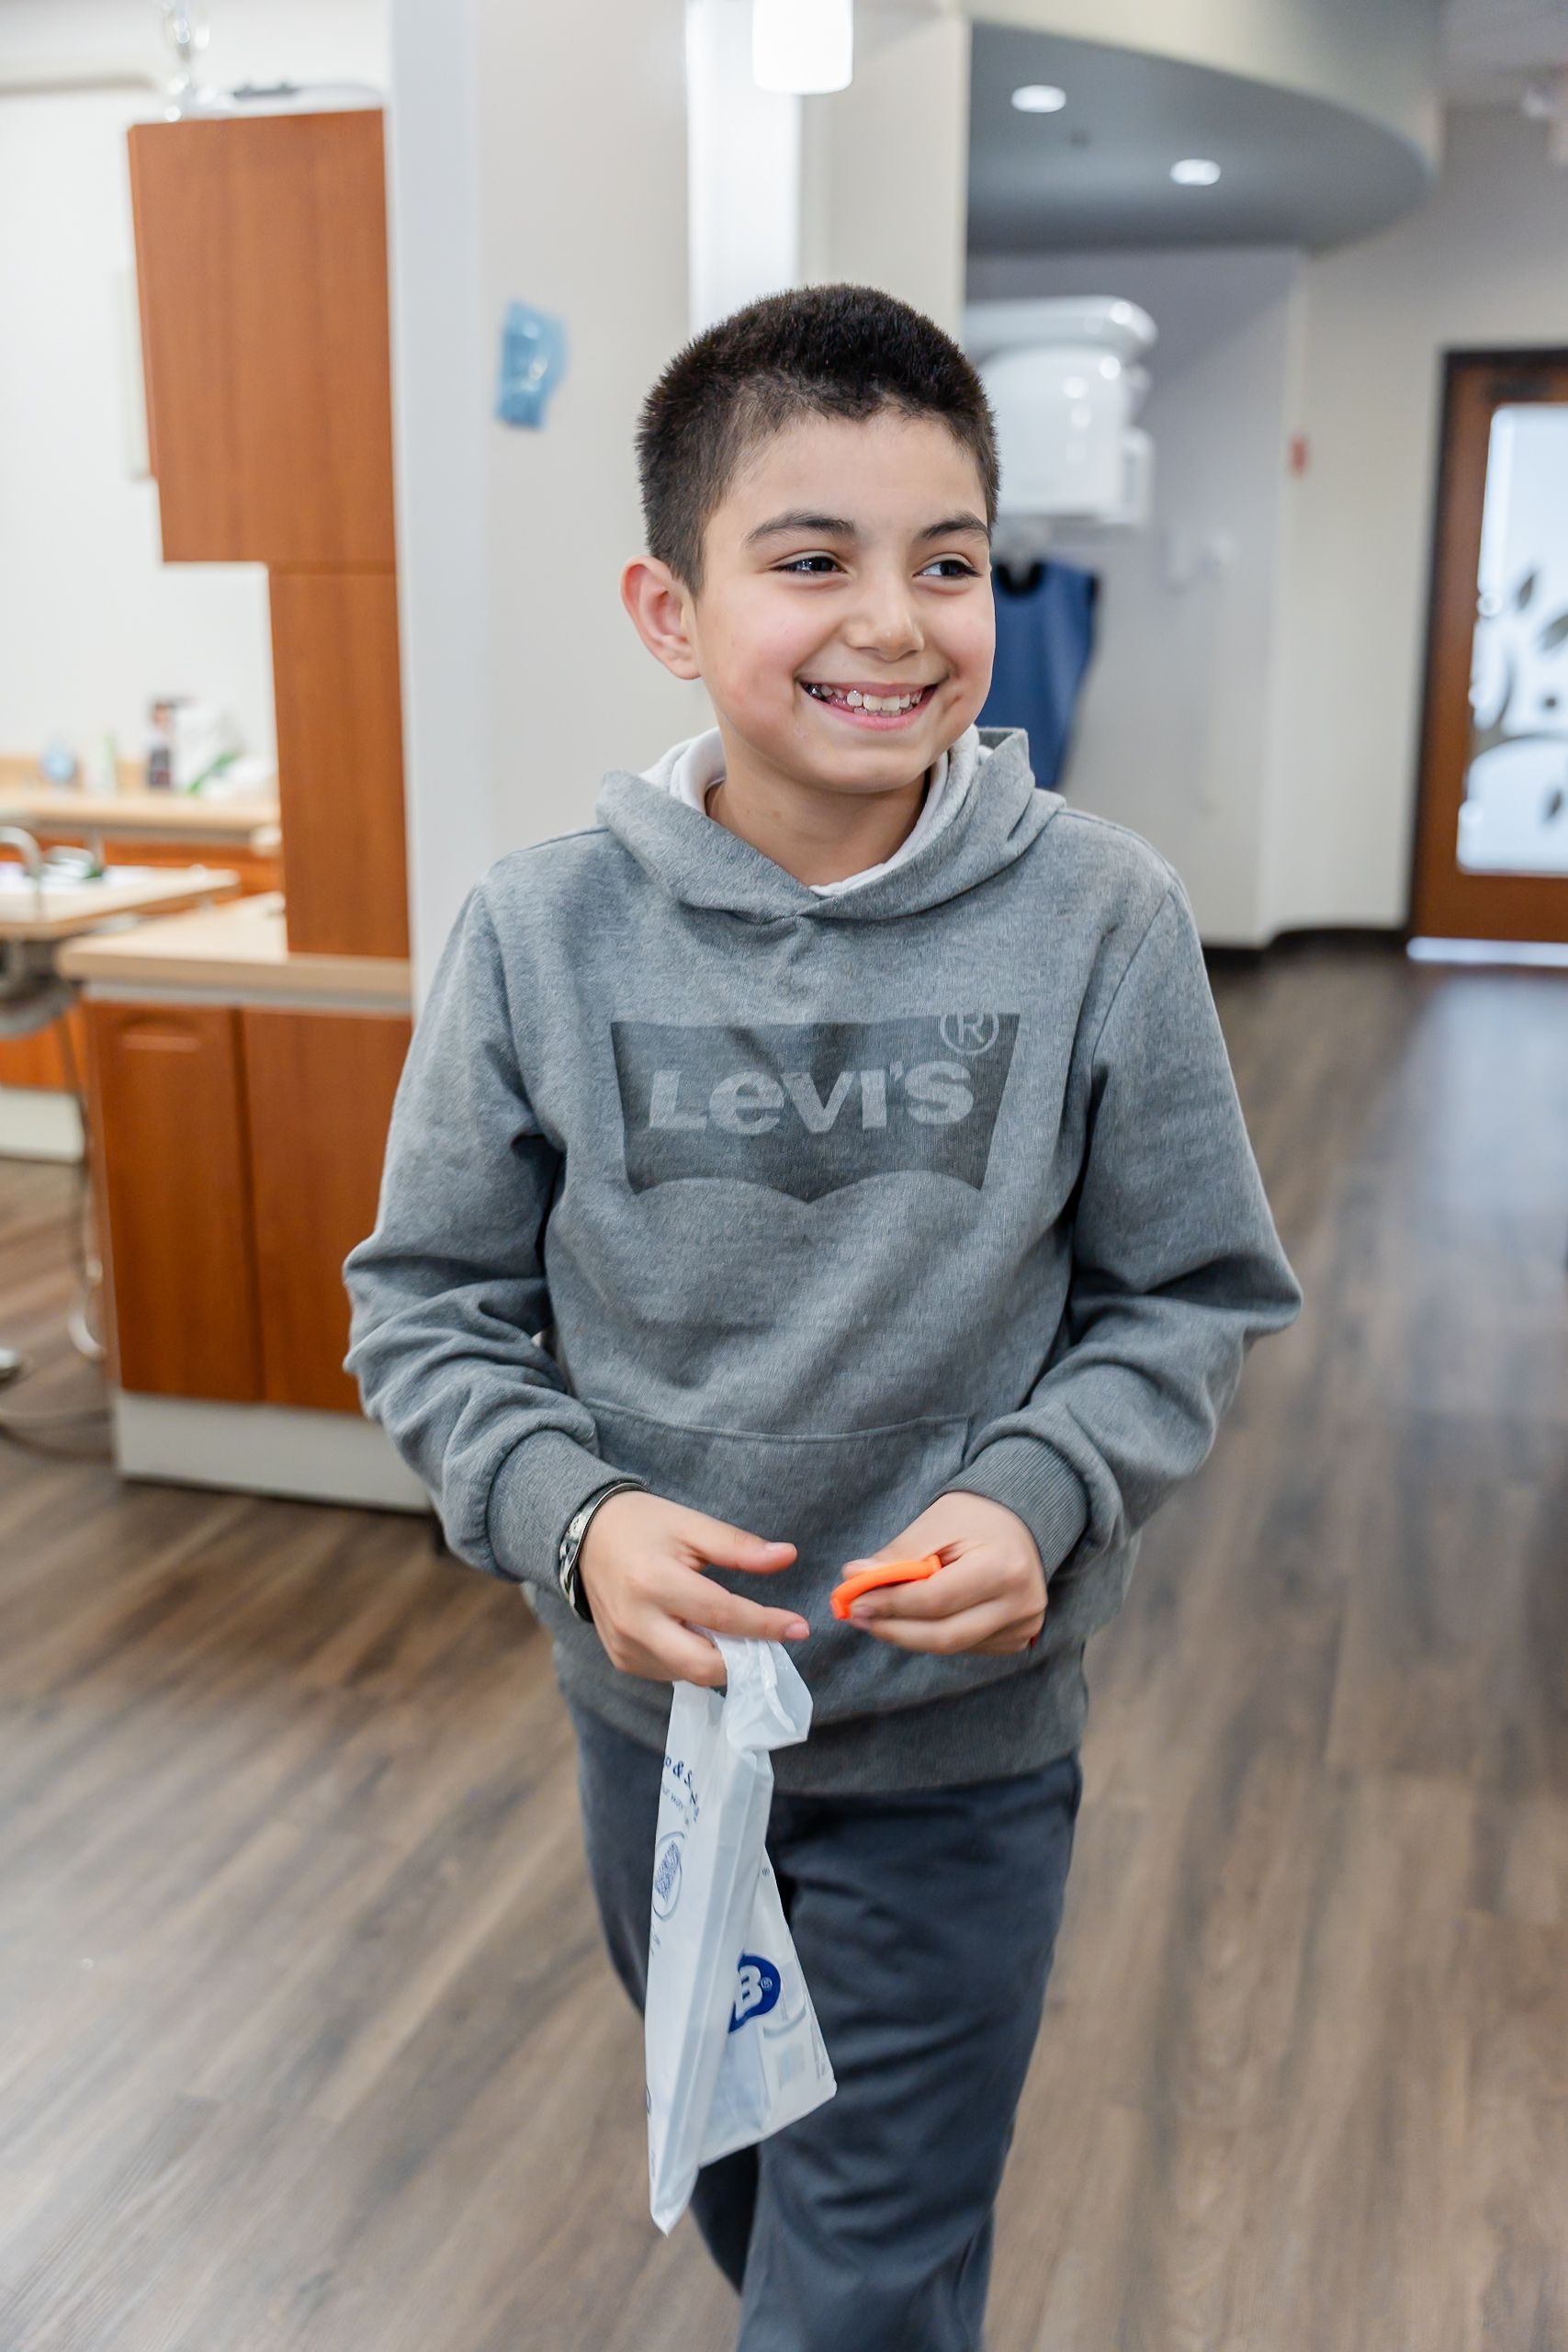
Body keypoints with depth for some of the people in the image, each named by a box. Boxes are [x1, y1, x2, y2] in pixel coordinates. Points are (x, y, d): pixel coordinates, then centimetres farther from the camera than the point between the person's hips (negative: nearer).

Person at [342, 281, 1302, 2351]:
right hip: (654, 1710, 3)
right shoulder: (545, 932, -13)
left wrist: (1041, 1498, -22)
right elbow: (429, 1305, -5)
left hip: (966, 1738, -2)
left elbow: (1196, 1300, -6)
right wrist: (572, 1516, -21)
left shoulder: (1099, 918, -16)